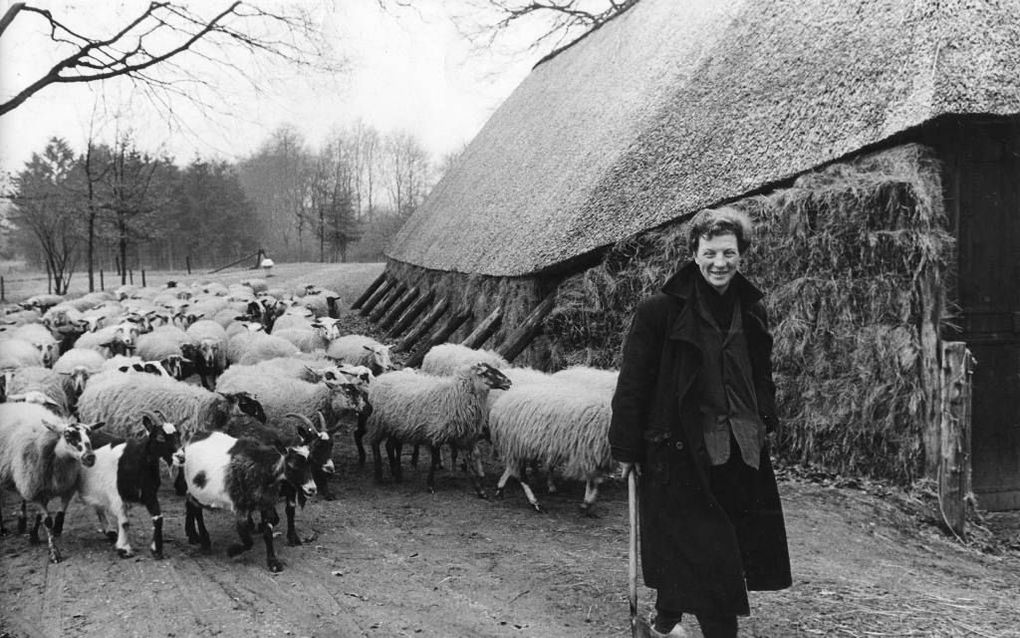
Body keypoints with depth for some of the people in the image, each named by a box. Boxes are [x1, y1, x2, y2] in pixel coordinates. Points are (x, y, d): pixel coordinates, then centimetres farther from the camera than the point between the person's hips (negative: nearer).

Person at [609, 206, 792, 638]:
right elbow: (632, 384, -6)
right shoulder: (659, 311, -8)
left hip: (739, 454, 5)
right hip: (680, 452, -5)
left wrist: (763, 425, 13)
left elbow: (762, 377, 21)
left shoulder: (752, 312, 10)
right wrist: (626, 449, -6)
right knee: (706, 556, -7)